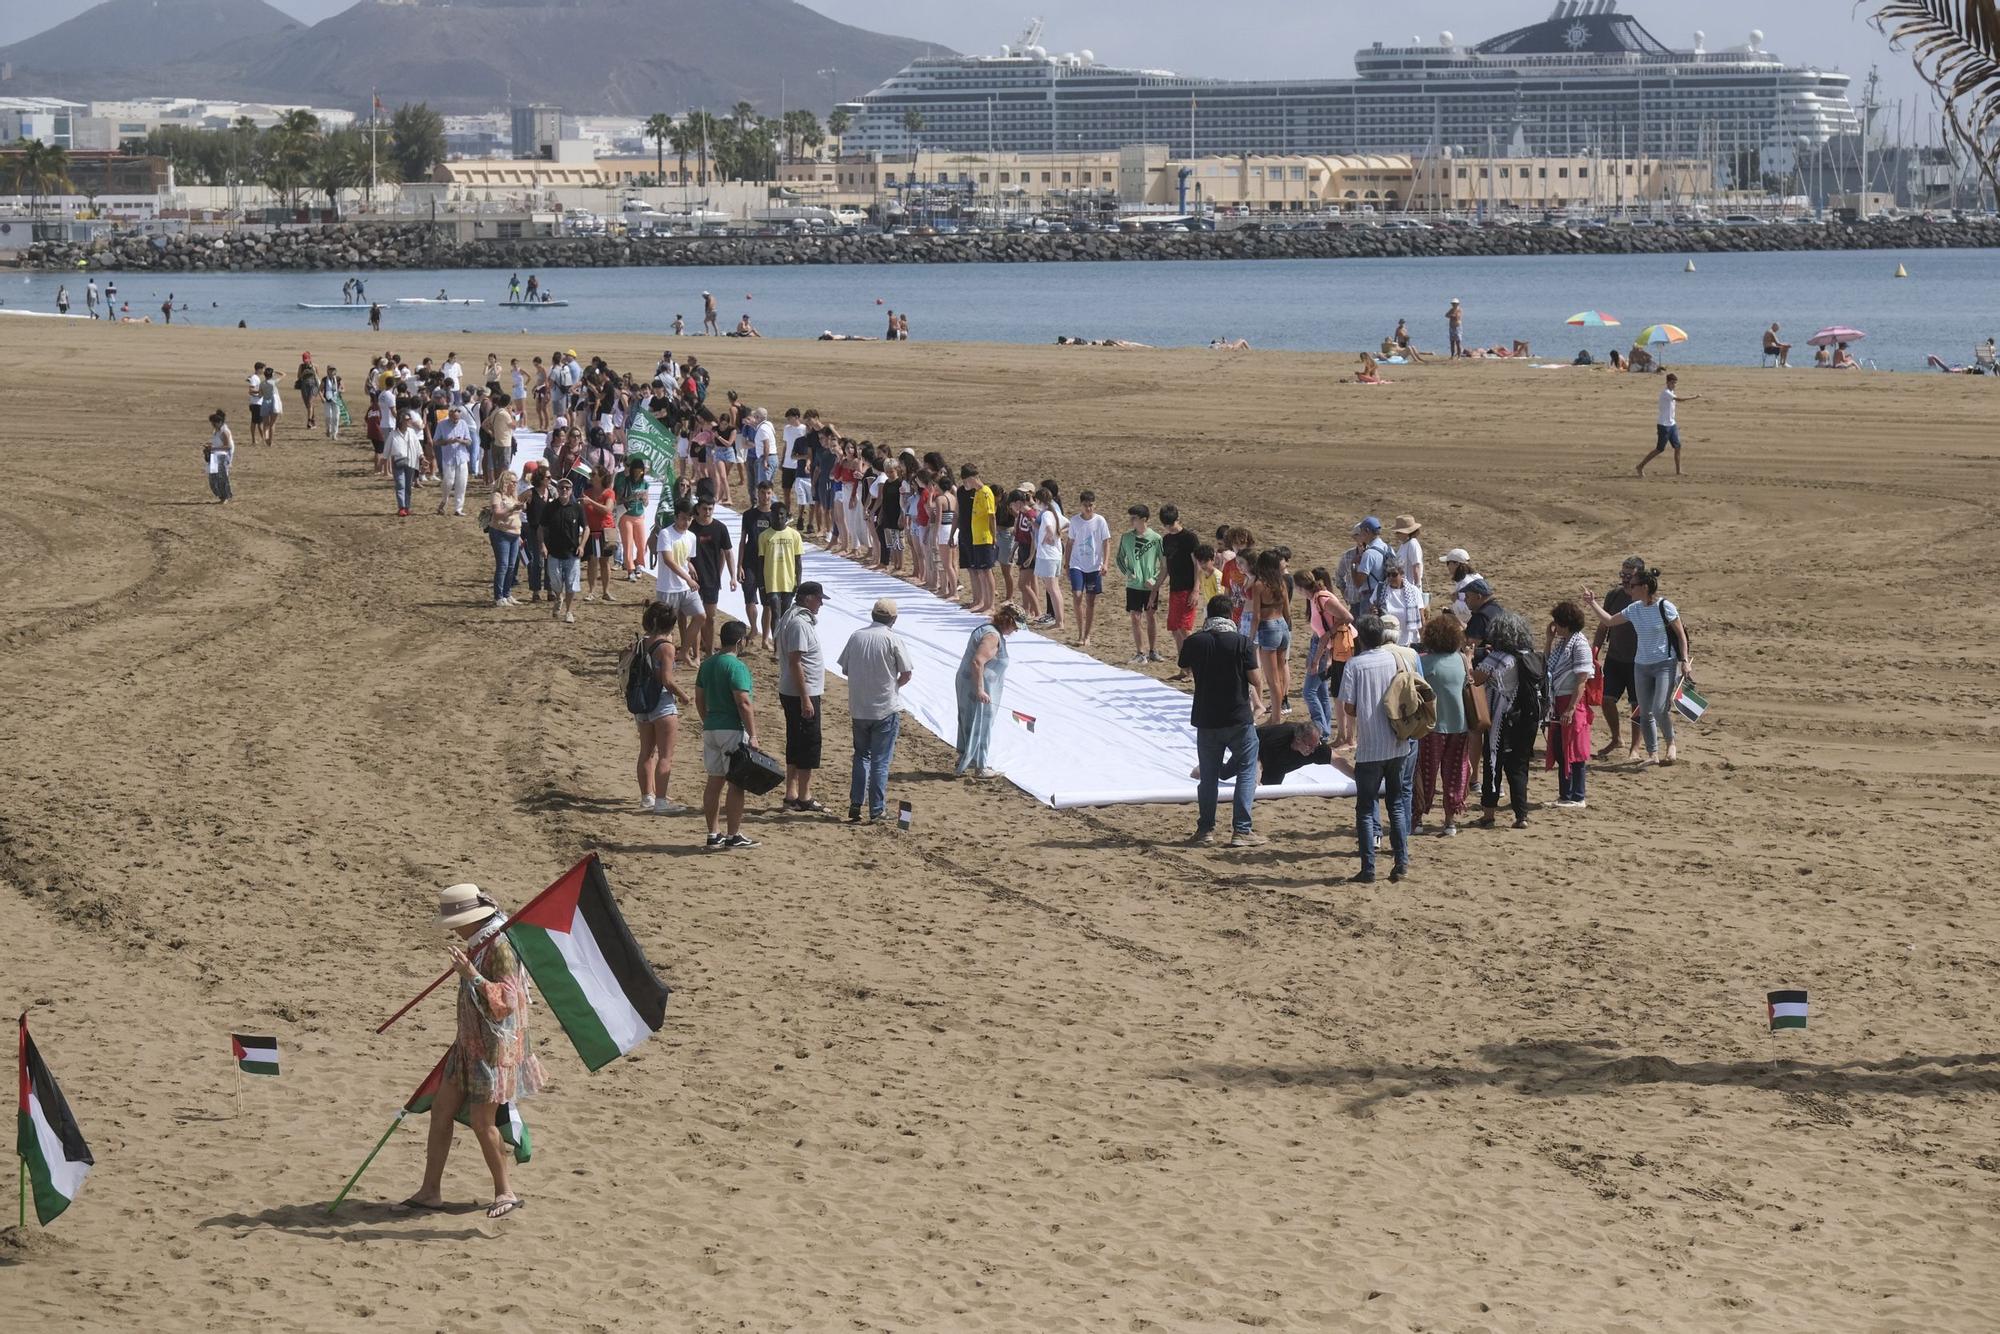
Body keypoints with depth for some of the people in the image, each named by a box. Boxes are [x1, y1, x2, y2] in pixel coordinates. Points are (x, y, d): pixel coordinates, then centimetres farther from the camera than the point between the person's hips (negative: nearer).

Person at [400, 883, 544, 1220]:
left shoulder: (500, 946, -19)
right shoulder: (480, 944, 10)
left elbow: (505, 1002, -26)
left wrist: (471, 974, -31)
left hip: (494, 1046, -9)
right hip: (470, 1044, 9)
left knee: (481, 1121, -5)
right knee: (441, 1110, 7)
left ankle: (505, 1192, 11)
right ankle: (430, 1191, 12)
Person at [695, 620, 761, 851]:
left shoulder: (707, 664, 9)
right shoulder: (736, 666, -15)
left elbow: (701, 699, 15)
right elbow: (743, 703, -19)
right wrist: (753, 735, -16)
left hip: (711, 729, 8)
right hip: (732, 730, -8)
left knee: (714, 781, 10)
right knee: (736, 783, -2)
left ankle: (714, 834, 13)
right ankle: (733, 836, 0)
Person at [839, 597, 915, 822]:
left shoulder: (856, 637, 0)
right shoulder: (893, 640, -12)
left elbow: (845, 670, 6)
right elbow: (907, 673, -9)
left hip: (858, 708, 4)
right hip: (886, 709, -4)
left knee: (861, 755, 18)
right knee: (880, 761, 4)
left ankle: (855, 804, 13)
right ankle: (877, 810, 6)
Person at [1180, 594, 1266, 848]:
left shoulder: (1194, 642, -4)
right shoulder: (1242, 643, -12)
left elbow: (1186, 670, 15)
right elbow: (1257, 682, -9)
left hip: (1206, 720, 2)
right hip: (1239, 720, -2)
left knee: (1208, 776, 14)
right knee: (1246, 771, 8)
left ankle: (1205, 830, 16)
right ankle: (1241, 830, 2)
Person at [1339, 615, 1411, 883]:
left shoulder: (1354, 665, -10)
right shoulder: (1395, 659, 1)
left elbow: (1348, 707, -10)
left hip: (1369, 748, -4)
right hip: (1398, 746, 4)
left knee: (1365, 809, 5)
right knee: (1396, 804, 16)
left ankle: (1368, 869, 2)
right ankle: (1401, 862, 11)